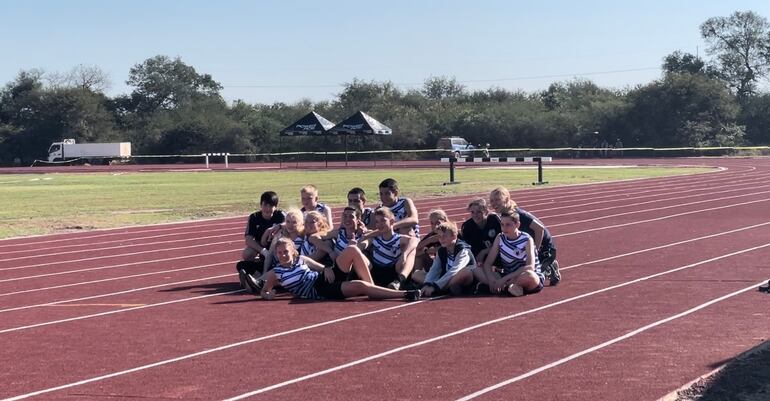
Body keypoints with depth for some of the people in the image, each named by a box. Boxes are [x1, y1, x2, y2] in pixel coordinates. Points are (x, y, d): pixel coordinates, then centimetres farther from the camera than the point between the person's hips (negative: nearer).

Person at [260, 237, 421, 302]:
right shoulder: (275, 273, 5)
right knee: (360, 286, -28)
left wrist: (326, 269, -1)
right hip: (319, 292, -5)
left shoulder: (301, 260, 15)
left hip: (324, 280, 5)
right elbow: (263, 292, 14)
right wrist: (267, 295, -10)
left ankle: (371, 284, -13)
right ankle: (404, 294, -29)